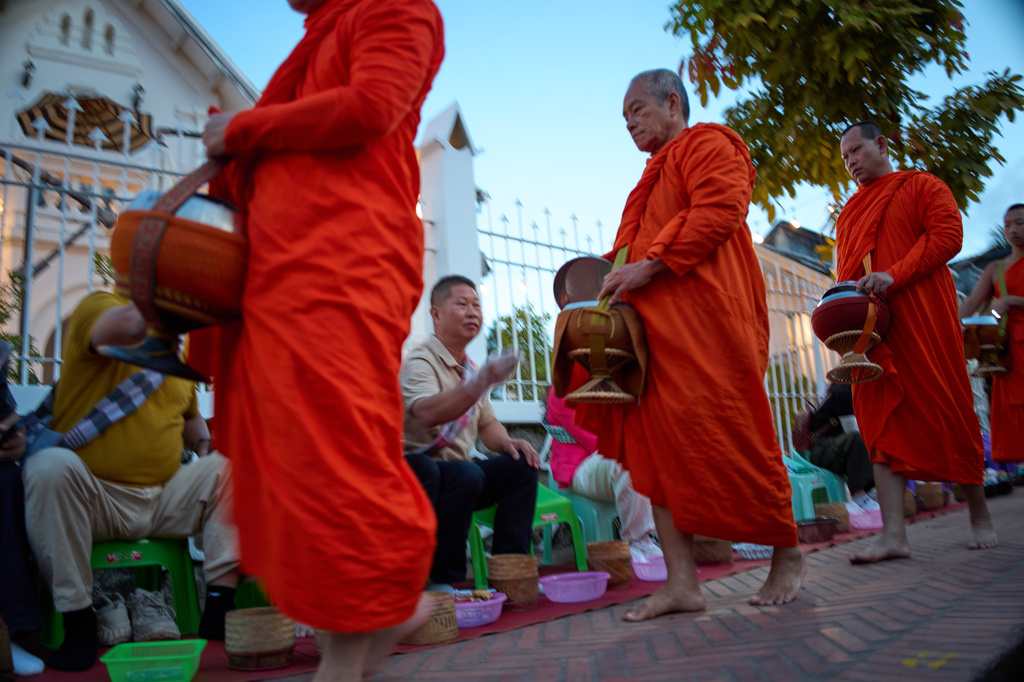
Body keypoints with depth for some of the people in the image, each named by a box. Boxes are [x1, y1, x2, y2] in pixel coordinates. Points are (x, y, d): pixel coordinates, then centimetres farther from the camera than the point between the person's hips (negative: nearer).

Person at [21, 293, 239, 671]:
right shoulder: (98, 306, -5)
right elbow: (125, 327, -33)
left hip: (164, 503, 6)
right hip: (90, 498, -5)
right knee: (50, 465, -34)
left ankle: (220, 609, -14)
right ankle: (78, 622, -23)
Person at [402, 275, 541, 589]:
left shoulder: (470, 369, 13)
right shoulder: (420, 362, -15)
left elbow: (487, 423, 19)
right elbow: (426, 414, -36)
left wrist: (506, 443, -4)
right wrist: (482, 383, -48)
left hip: (458, 475, 8)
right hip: (418, 475, -8)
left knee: (521, 465, -8)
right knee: (467, 475, -34)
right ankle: (445, 581, -21)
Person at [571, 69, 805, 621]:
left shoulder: (707, 143, 4)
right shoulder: (656, 173, 31)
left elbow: (721, 208, -14)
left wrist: (649, 266, -18)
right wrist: (617, 272, 9)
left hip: (706, 321, -9)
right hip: (655, 327, 9)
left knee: (727, 437, -7)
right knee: (655, 442, -1)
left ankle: (788, 555, 12)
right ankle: (681, 581, 1)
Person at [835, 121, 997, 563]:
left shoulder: (920, 186, 8)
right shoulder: (849, 213, 24)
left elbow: (948, 234, -7)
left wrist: (893, 276, -18)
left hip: (922, 318, -5)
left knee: (947, 412, 0)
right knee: (881, 421, -4)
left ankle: (980, 518, 18)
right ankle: (893, 535, -6)